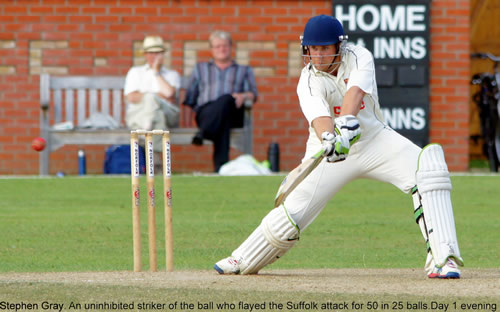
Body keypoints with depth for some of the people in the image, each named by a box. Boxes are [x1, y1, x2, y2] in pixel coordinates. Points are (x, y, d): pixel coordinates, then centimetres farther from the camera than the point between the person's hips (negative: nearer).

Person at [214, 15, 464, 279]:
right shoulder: (309, 81, -16)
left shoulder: (359, 57, -12)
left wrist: (347, 122, -54)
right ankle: (245, 260, 18)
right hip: (332, 149, -1)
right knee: (294, 211, -10)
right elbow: (318, 115, -37)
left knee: (427, 164, -24)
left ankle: (442, 257, -28)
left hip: (374, 139, 1)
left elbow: (355, 91, -34)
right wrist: (328, 139, -59)